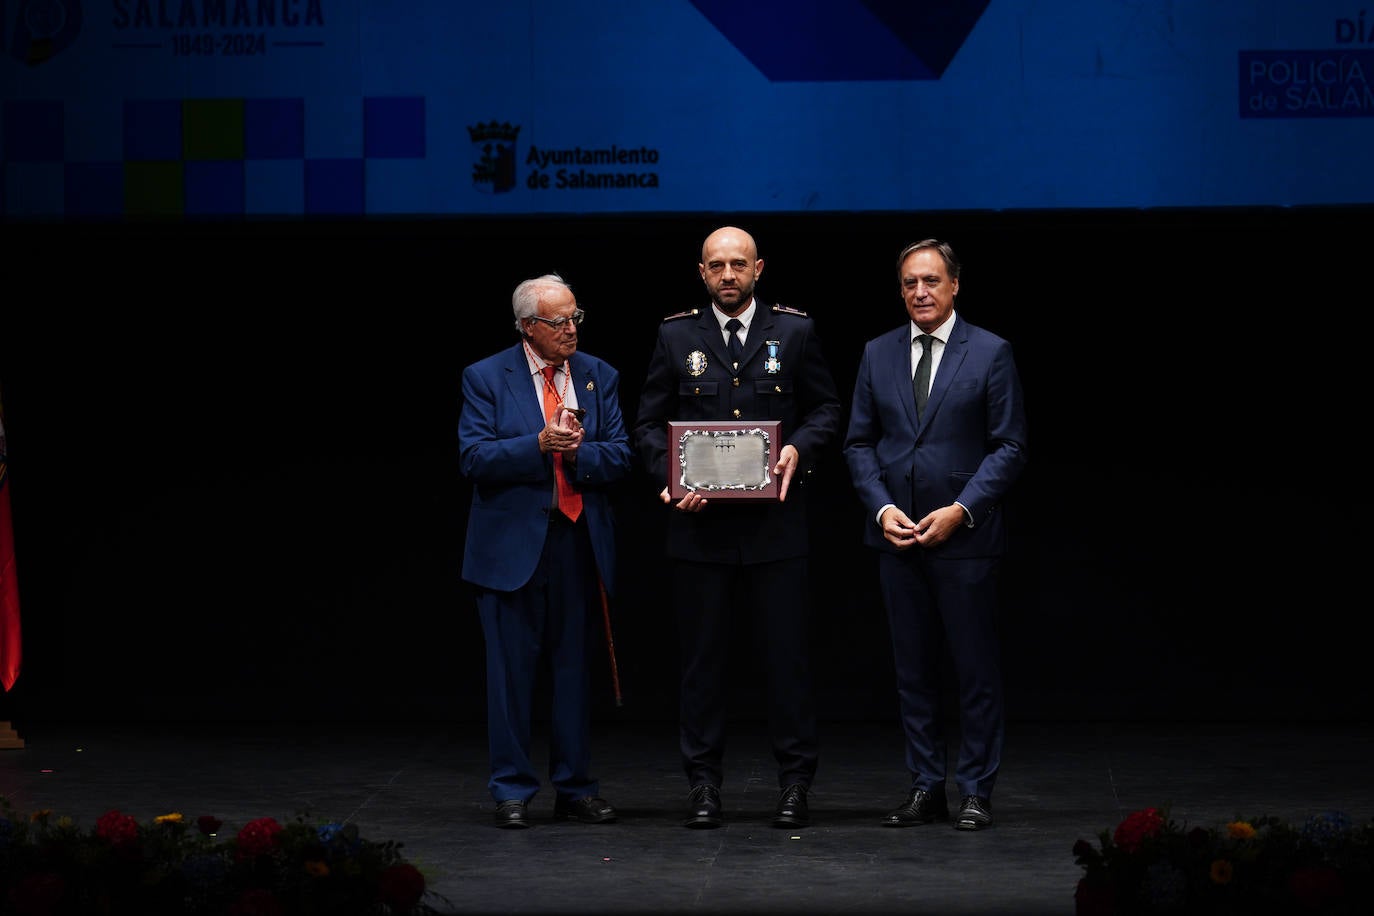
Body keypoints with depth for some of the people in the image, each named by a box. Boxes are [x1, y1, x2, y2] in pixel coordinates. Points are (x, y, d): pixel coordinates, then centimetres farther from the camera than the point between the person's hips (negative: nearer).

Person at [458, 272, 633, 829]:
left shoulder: (600, 377, 8)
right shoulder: (486, 378, -2)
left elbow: (620, 455, 2)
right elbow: (474, 457, -11)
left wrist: (579, 452, -17)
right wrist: (539, 444, -22)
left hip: (580, 543, 3)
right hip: (512, 545, -3)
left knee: (575, 669, 9)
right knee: (511, 672, 1)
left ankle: (575, 789, 17)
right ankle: (512, 792, 9)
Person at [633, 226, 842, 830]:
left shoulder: (794, 332, 5)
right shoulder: (677, 337, 6)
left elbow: (826, 410, 9)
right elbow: (650, 422, 7)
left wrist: (799, 448, -10)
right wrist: (670, 477, -9)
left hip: (775, 524, -1)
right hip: (700, 523, 1)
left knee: (787, 656, 2)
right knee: (702, 659, 5)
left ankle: (794, 784, 10)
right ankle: (703, 785, 12)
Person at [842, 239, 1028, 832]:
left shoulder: (990, 353, -1)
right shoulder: (878, 354, 9)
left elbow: (1009, 446, -4)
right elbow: (859, 443, 10)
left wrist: (960, 510, -14)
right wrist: (882, 507, -6)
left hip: (964, 535, -3)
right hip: (897, 535, 4)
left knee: (976, 668, 1)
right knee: (913, 668, 7)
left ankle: (976, 792, 9)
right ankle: (926, 789, 15)